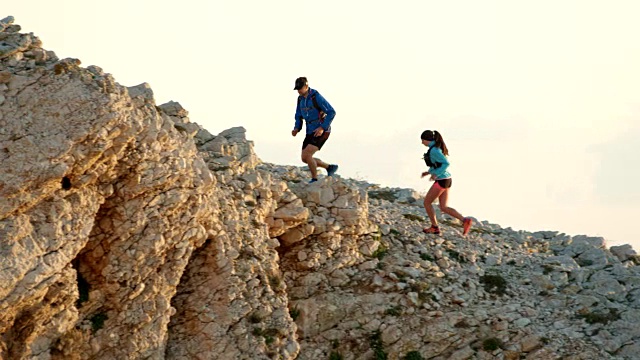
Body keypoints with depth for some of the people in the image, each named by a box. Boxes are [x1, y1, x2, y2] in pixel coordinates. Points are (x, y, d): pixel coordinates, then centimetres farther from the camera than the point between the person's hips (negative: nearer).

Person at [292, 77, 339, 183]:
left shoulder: (317, 97, -19)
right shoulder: (301, 99, 6)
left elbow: (332, 112, -19)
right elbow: (299, 117, 15)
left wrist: (322, 128, -27)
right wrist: (296, 129, -5)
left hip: (322, 132, -9)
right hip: (311, 132, 9)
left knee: (307, 155, -18)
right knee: (305, 159, 5)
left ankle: (314, 179, -1)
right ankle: (330, 167, 21)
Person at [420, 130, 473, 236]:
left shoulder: (434, 150, -19)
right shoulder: (437, 147, 13)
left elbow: (446, 163, -25)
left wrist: (436, 175, -22)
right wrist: (429, 172, 19)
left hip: (441, 181, -9)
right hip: (446, 179, 9)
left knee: (427, 202, 8)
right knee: (443, 208, 7)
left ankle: (435, 227, 16)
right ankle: (465, 221, -7)